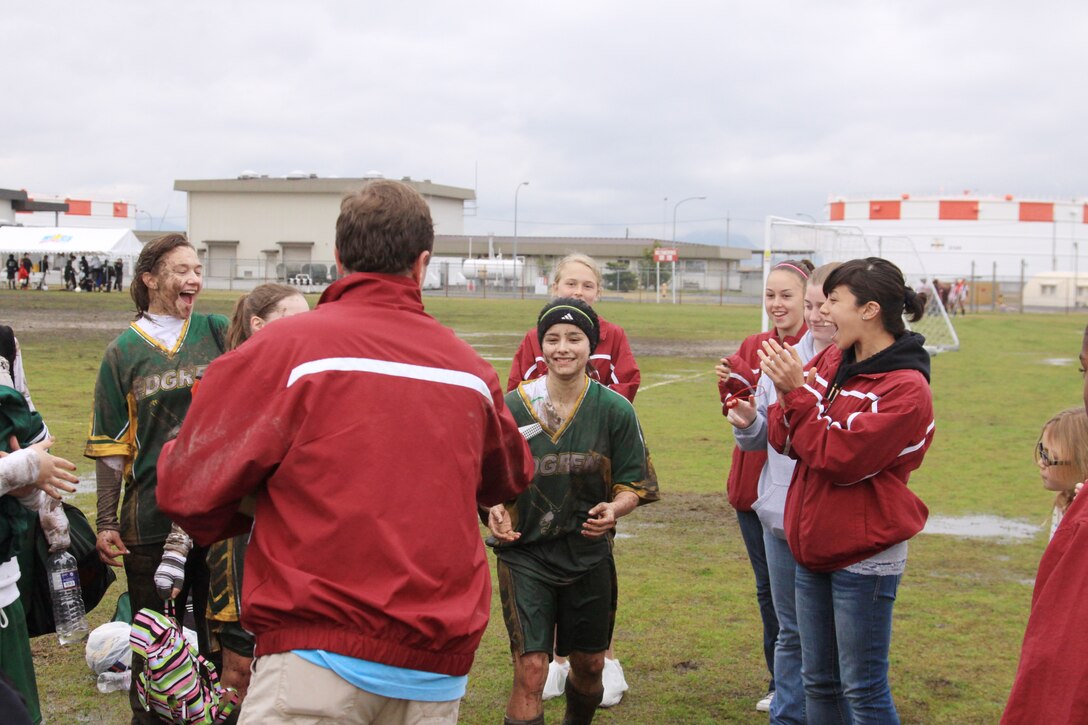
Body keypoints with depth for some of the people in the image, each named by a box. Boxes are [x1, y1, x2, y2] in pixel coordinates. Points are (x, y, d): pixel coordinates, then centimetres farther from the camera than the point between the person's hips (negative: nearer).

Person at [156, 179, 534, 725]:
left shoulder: (283, 348, -6)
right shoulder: (470, 368, 7)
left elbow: (188, 486, -6)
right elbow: (510, 479, 25)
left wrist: (256, 511, 15)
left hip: (321, 650, -5)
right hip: (439, 668, 5)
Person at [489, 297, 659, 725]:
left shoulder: (615, 410, -4)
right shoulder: (512, 407, -5)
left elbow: (634, 485, 1)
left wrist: (613, 509, -20)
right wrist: (495, 511, -17)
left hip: (589, 551, 2)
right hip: (525, 551, -2)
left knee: (589, 665, 16)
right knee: (530, 669, -12)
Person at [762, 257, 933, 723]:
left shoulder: (905, 388, -17)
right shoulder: (831, 361, 5)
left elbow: (841, 457, -21)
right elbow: (783, 439, 3)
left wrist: (797, 392, -19)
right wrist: (787, 391, -16)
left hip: (864, 556, -7)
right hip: (814, 545, 7)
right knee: (818, 683, 18)